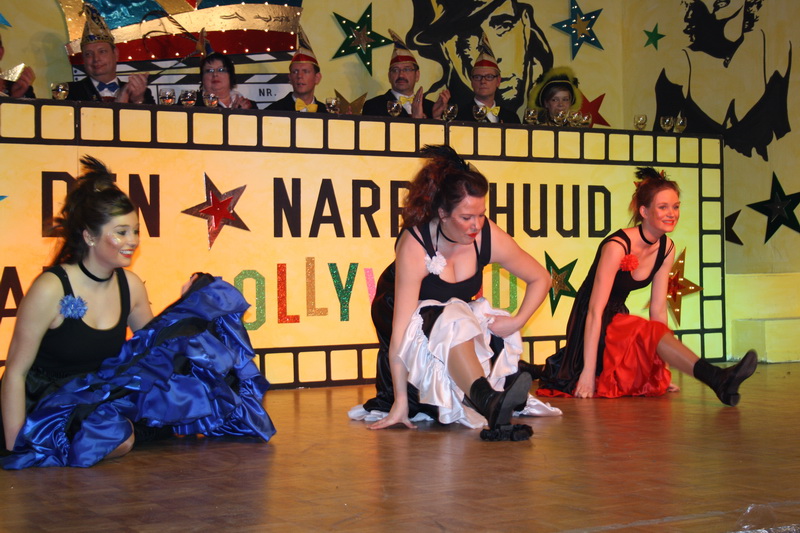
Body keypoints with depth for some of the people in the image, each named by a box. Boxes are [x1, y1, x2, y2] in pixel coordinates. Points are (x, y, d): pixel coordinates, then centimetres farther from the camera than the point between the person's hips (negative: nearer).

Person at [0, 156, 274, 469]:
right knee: (117, 439, -33)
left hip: (101, 401, 5)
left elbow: (156, 344, 14)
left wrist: (188, 311, -1)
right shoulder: (51, 289, -17)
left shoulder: (130, 285, 1)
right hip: (45, 408, -5)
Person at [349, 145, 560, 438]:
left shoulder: (489, 237, -20)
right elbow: (401, 329, -35)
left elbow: (541, 279, -4)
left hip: (458, 314, 6)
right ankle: (489, 404, -55)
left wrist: (516, 322, -19)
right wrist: (400, 402, -36)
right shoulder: (414, 245, -32)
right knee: (453, 324, -37)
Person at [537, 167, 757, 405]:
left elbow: (658, 308, 2)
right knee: (651, 333, -32)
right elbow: (595, 311, -25)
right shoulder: (617, 246, -23)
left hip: (618, 320, 9)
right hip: (593, 331, -9)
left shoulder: (666, 248, -1)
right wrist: (588, 372, -28)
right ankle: (717, 380, -45)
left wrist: (664, 369, 0)